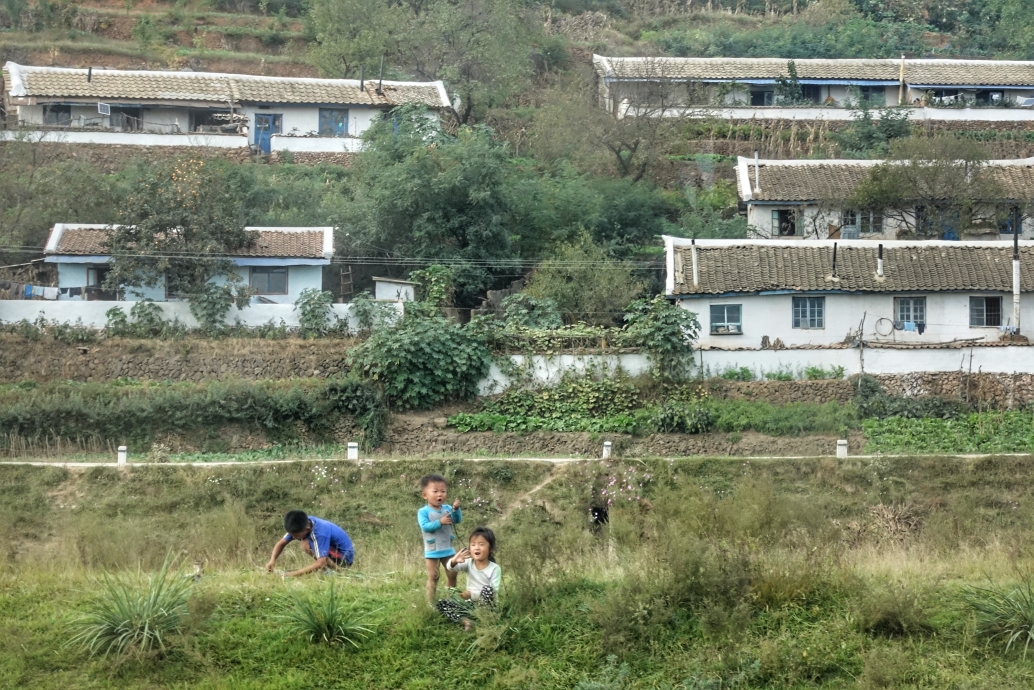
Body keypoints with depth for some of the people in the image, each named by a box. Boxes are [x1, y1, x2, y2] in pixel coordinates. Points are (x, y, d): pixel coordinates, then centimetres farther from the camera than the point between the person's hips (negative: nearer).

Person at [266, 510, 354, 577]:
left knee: (307, 545, -26)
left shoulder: (319, 532, -33)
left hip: (345, 556, -9)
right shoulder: (302, 525, -11)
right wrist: (272, 560, -20)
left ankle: (337, 568, -11)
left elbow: (320, 564, -40)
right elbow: (281, 543, -2)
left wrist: (295, 574, -40)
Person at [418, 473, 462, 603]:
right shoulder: (423, 512, -12)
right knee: (433, 577, 1)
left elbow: (458, 520, -8)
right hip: (432, 551, -5)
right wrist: (440, 522, -31)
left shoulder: (447, 508, 1)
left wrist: (456, 509, -26)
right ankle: (431, 603, 8)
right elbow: (425, 526, -23)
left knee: (452, 575, 13)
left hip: (448, 549, 5)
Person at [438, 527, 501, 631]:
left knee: (487, 589, -35)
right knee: (442, 604, -9)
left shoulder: (495, 568, -10)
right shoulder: (469, 564, 2)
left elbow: (494, 591, -17)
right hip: (470, 604, 5)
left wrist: (472, 594, -25)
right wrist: (454, 561, -37)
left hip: (485, 606, -5)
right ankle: (466, 621, -24)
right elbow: (450, 567, -13)